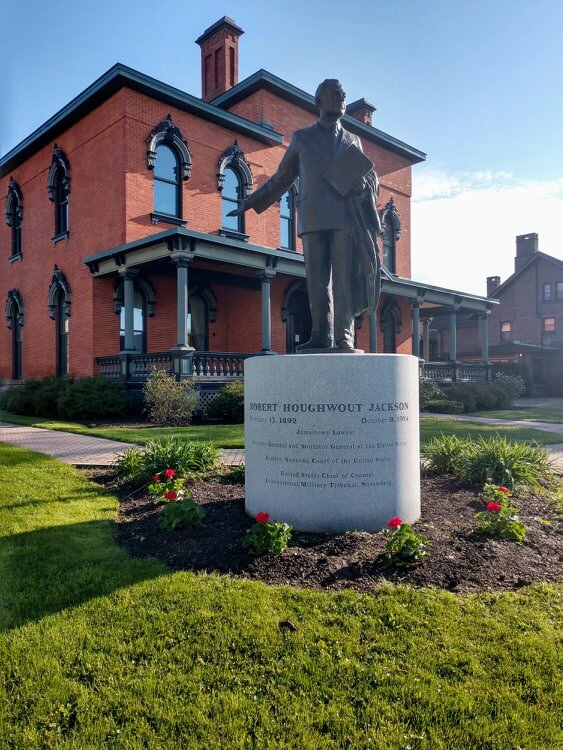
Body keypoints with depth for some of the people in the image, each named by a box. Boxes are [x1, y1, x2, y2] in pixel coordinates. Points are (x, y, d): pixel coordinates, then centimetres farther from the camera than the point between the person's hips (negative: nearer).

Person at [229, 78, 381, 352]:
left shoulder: (353, 140, 22)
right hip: (313, 217, -1)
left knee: (344, 278, -5)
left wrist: (361, 183, -2)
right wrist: (249, 203, 15)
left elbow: (369, 177, 23)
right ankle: (322, 336, -5)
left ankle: (344, 337, -5)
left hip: (345, 217, 1)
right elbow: (281, 178, 20)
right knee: (317, 279, -6)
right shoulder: (301, 138, 18)